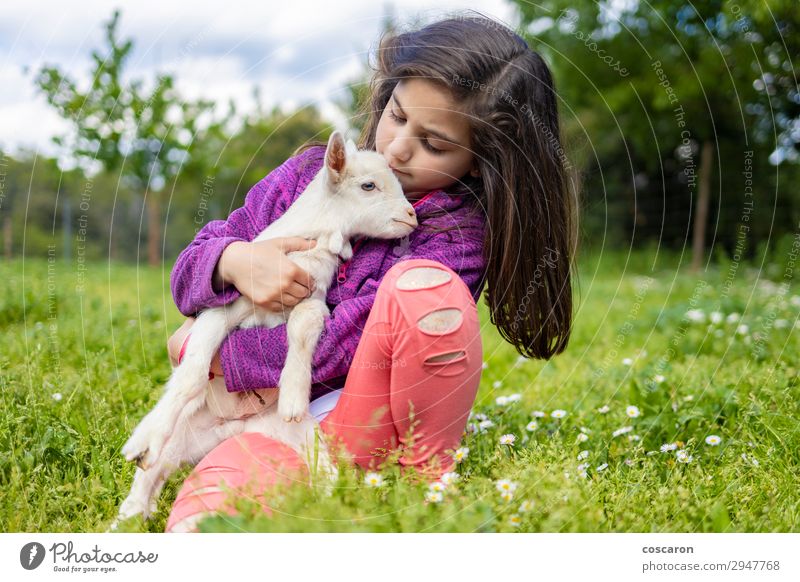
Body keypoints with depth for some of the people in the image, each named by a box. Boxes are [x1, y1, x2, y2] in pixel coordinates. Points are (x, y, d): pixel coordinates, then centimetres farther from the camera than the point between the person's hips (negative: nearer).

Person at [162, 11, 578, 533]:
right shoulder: (313, 171, 9)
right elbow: (189, 269, 13)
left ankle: (429, 478, -13)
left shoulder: (461, 230, -5)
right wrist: (232, 261, -12)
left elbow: (347, 342, -15)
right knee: (197, 529, -33)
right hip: (274, 423, 1)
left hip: (369, 425, 0)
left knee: (422, 284, -30)